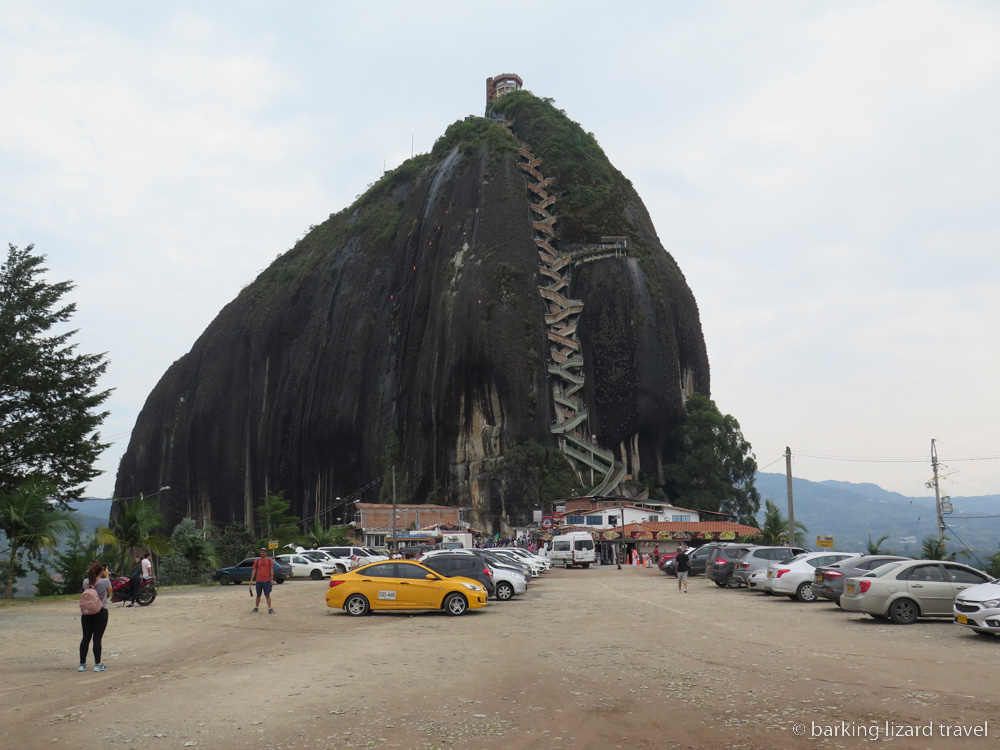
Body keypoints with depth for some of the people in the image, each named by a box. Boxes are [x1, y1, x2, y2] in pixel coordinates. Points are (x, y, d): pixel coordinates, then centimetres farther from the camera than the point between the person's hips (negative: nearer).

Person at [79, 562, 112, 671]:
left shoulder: (86, 582, -1)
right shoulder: (105, 581, -12)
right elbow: (110, 591, 8)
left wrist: (92, 574, 16)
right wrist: (107, 576, 12)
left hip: (87, 612, 4)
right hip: (101, 612, -4)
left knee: (86, 638, 9)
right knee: (97, 638, 0)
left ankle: (82, 664, 14)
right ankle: (97, 664, 3)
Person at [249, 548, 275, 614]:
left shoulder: (269, 560, 1)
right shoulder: (256, 561, 7)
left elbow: (271, 570, -2)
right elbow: (254, 570, 7)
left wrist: (272, 579, -10)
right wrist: (251, 580, 1)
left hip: (267, 580, -2)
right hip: (258, 580, 2)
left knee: (267, 595, -2)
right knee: (258, 595, 12)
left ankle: (269, 609, -1)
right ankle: (256, 608, 24)